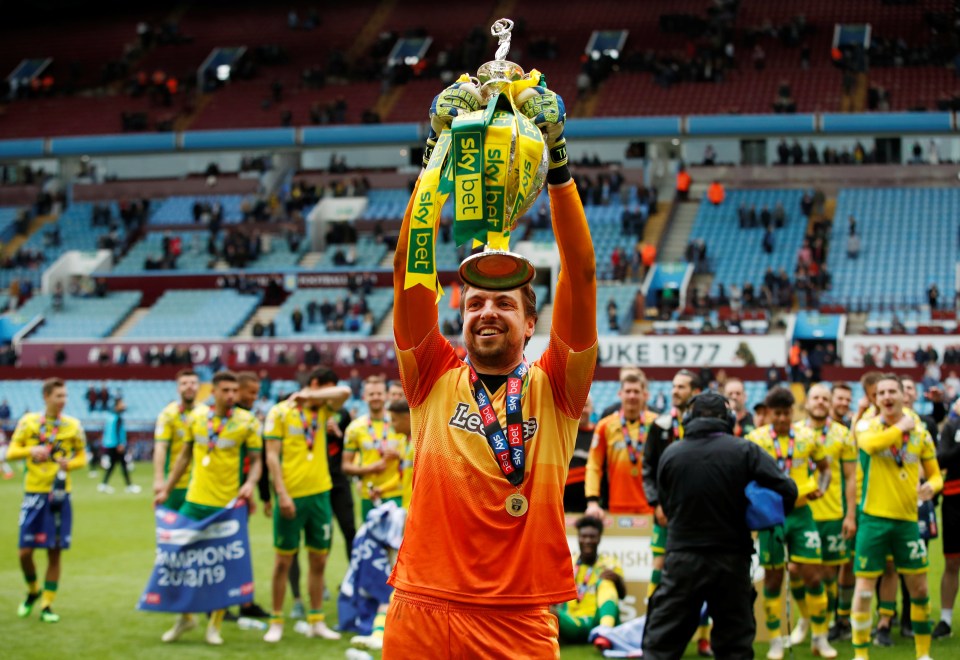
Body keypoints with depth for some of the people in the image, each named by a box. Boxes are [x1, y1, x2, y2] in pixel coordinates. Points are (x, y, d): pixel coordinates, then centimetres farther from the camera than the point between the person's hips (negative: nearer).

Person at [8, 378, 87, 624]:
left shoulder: (73, 425, 3)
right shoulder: (28, 422, 1)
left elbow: (81, 457, 10)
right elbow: (11, 453, 1)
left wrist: (69, 464, -12)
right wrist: (30, 451, -18)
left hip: (59, 494, 1)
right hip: (34, 492, -1)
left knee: (55, 552, 1)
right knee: (25, 552, -3)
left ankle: (47, 604, 11)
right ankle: (33, 590, 25)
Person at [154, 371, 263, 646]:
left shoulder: (247, 422, -4)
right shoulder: (196, 416, 4)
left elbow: (256, 460, 0)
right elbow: (185, 455, 13)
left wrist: (250, 483, -20)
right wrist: (166, 490, 11)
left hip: (228, 504, -3)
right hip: (195, 500, 3)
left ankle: (215, 625, 17)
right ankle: (185, 616, 24)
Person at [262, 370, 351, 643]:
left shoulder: (322, 411, 11)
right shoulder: (280, 412, -3)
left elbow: (344, 392, -6)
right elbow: (272, 455, -7)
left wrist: (309, 396, -6)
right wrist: (282, 493, -13)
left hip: (319, 494, 5)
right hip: (292, 496, -5)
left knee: (319, 560, 7)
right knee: (284, 559, 2)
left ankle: (316, 621, 15)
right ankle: (276, 622, 11)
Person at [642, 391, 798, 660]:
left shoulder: (670, 454, 0)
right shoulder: (746, 451, -5)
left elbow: (665, 506, 7)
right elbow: (787, 491, -11)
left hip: (682, 559, 0)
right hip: (731, 559, 0)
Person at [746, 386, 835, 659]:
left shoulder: (807, 437, 3)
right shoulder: (755, 439, -4)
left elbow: (825, 467, 15)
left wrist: (821, 488, -4)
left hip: (801, 512, 2)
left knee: (813, 576, 0)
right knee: (773, 579, 5)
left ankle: (820, 638, 13)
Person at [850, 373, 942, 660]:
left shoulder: (920, 432, 6)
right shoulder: (866, 426, -3)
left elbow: (935, 473, 13)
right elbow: (871, 444, -29)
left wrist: (931, 486, -10)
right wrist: (900, 428, -16)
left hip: (907, 518, 3)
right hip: (874, 518, -3)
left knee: (919, 587, 9)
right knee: (864, 588, -3)